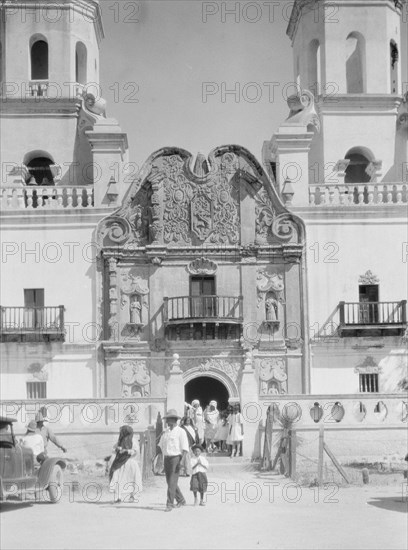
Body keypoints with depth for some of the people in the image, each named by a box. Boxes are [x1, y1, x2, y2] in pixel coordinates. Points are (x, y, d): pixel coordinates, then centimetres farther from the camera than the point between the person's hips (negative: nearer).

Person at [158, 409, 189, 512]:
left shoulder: (181, 432, -7)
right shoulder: (165, 432, 12)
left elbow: (185, 448, -10)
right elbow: (161, 445, 20)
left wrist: (181, 460, -20)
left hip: (176, 457, -7)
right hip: (167, 458, 7)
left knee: (172, 482, -9)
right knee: (169, 481, 11)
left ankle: (169, 504, -8)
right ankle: (181, 500, 27)